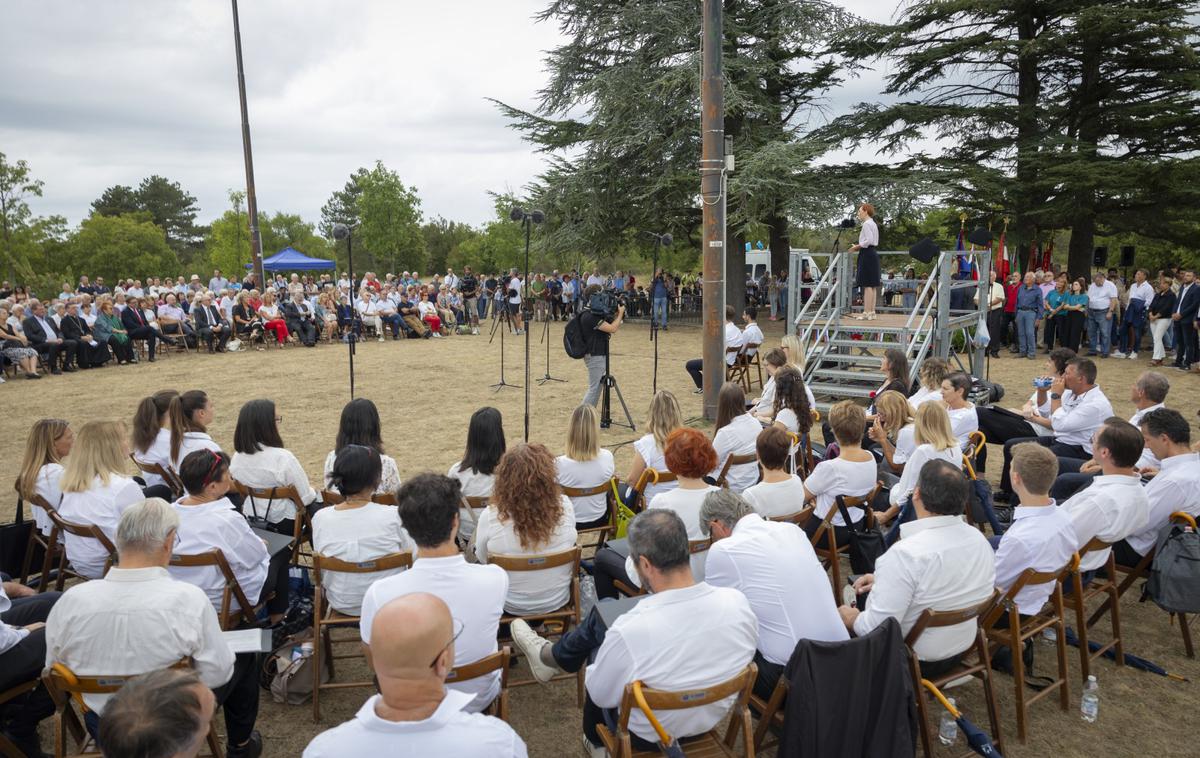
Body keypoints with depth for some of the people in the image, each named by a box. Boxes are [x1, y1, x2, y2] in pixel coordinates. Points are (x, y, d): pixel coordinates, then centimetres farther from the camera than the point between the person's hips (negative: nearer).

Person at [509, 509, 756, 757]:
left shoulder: (631, 631, -36)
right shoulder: (738, 602, -24)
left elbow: (600, 695, -17)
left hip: (647, 734, -4)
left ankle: (549, 656, 50)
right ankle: (553, 655, 44)